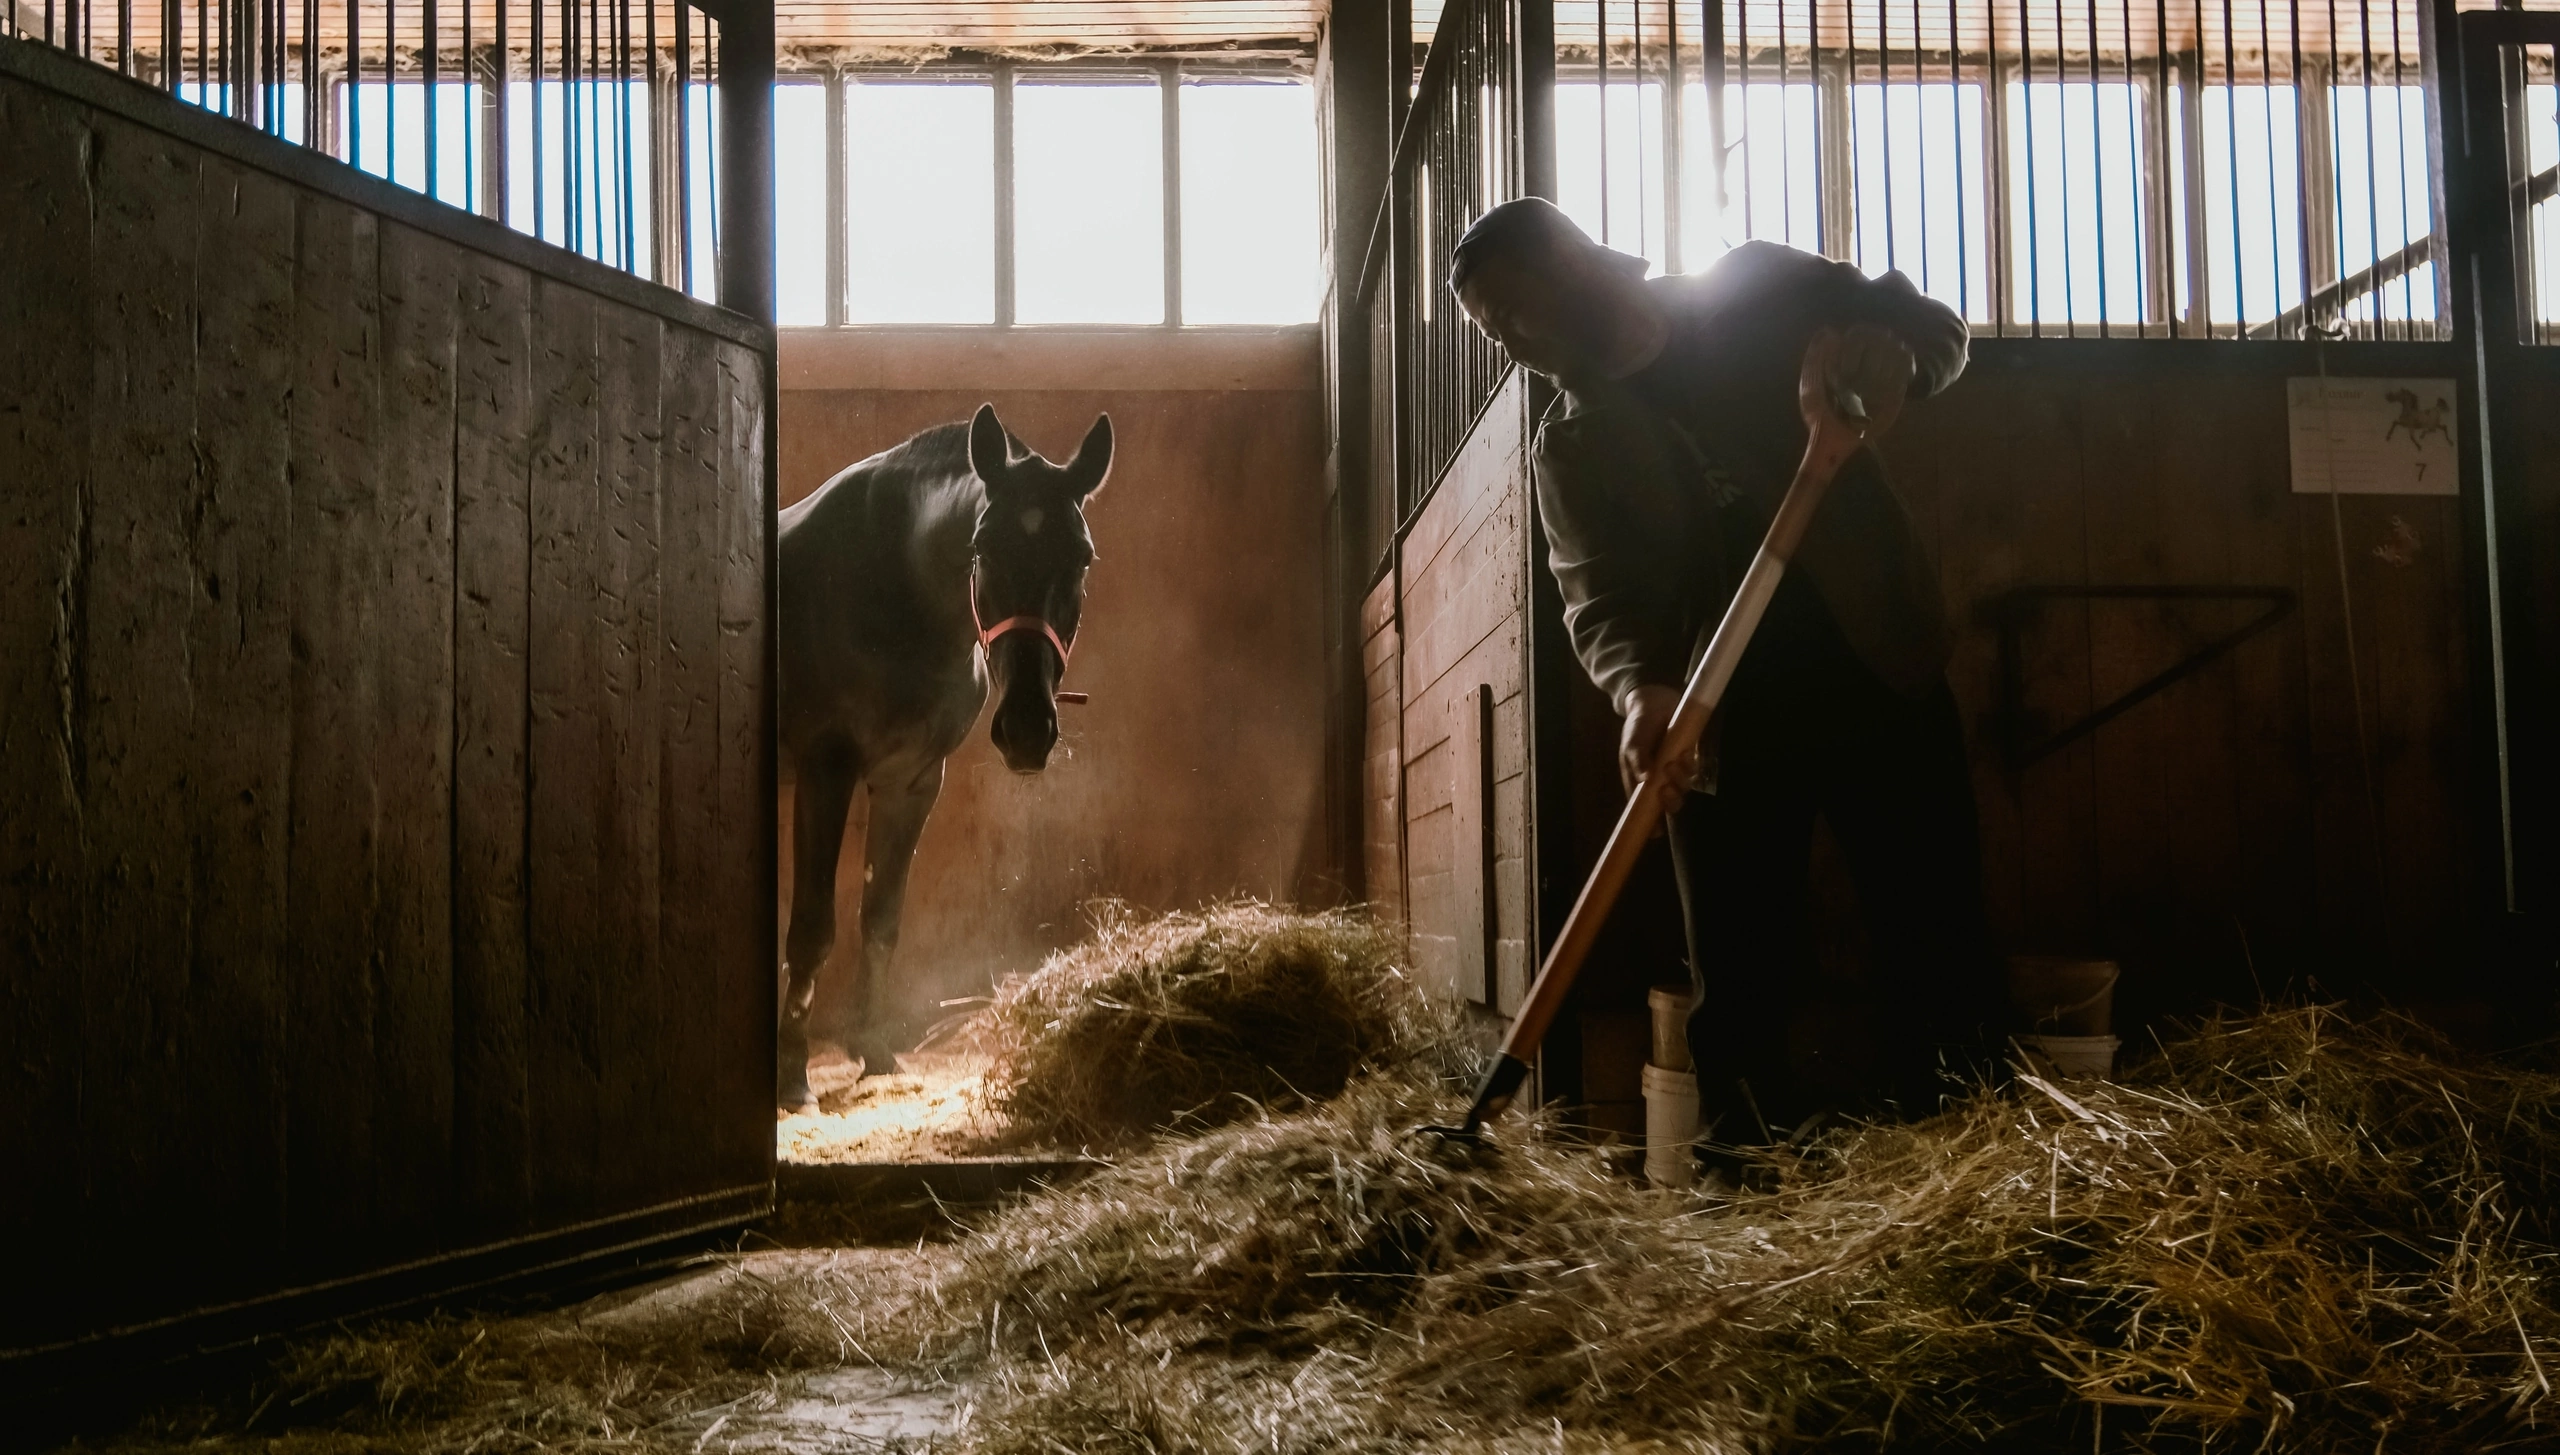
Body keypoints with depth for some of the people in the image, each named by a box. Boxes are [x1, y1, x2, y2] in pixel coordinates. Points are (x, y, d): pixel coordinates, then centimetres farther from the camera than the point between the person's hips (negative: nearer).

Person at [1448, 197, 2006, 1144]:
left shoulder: (1758, 292, 5)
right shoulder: (1571, 443, 6)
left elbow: (1935, 327, 8)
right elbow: (1600, 599, -6)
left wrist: (1896, 359, -17)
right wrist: (1640, 689, -28)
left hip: (1882, 673, -1)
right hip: (1725, 720, 1)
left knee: (1939, 948, 0)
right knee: (1741, 981, 1)